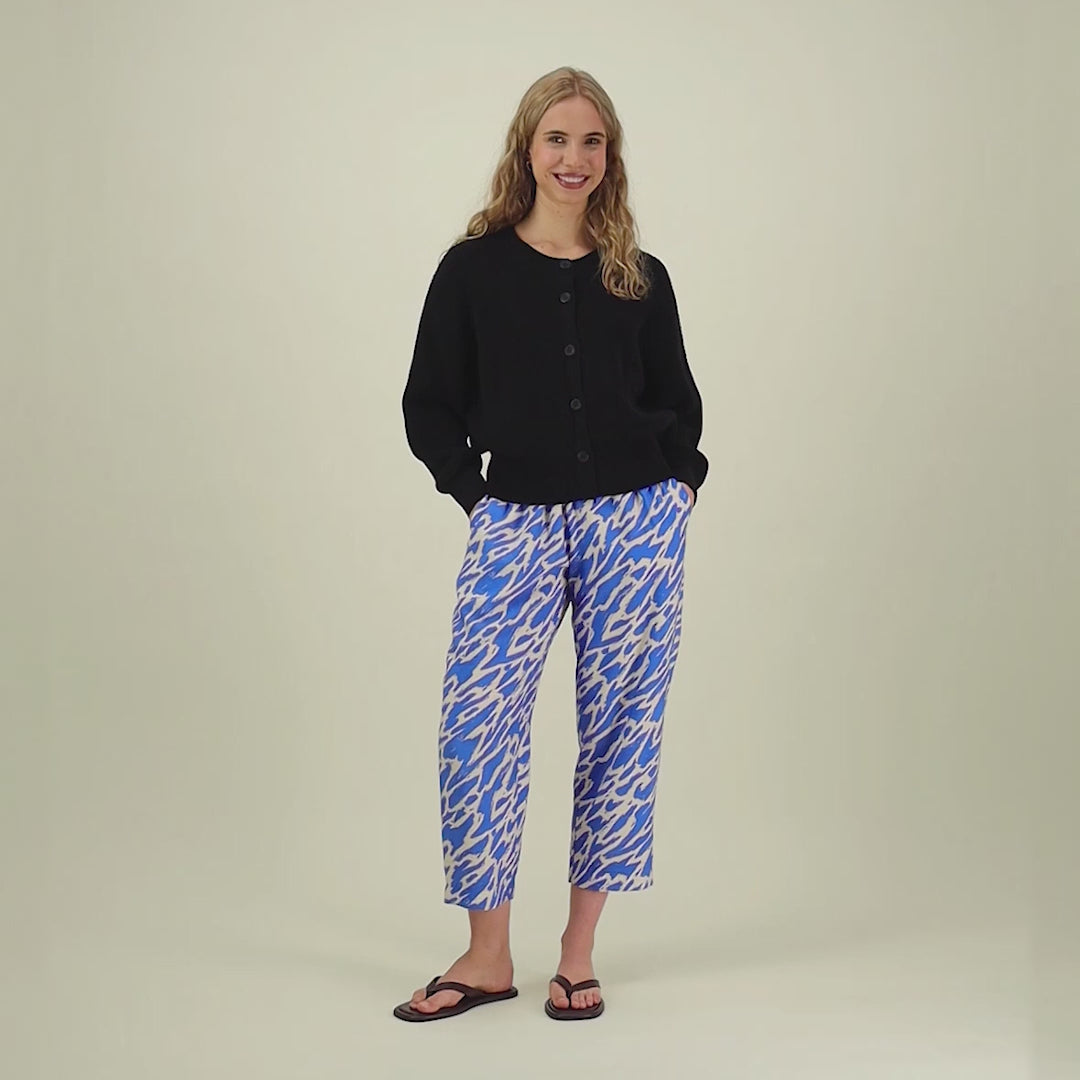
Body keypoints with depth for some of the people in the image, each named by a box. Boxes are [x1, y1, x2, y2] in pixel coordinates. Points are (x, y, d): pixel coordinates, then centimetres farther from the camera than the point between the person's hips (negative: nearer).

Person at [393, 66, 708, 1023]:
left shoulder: (639, 277, 9)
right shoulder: (474, 269, 4)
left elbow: (678, 400, 17)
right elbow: (430, 406, 6)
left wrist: (674, 486, 2)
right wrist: (477, 495, -4)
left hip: (638, 523, 2)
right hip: (518, 522, -1)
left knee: (621, 724, 2)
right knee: (477, 720, -11)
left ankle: (580, 951, 15)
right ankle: (487, 956, 3)